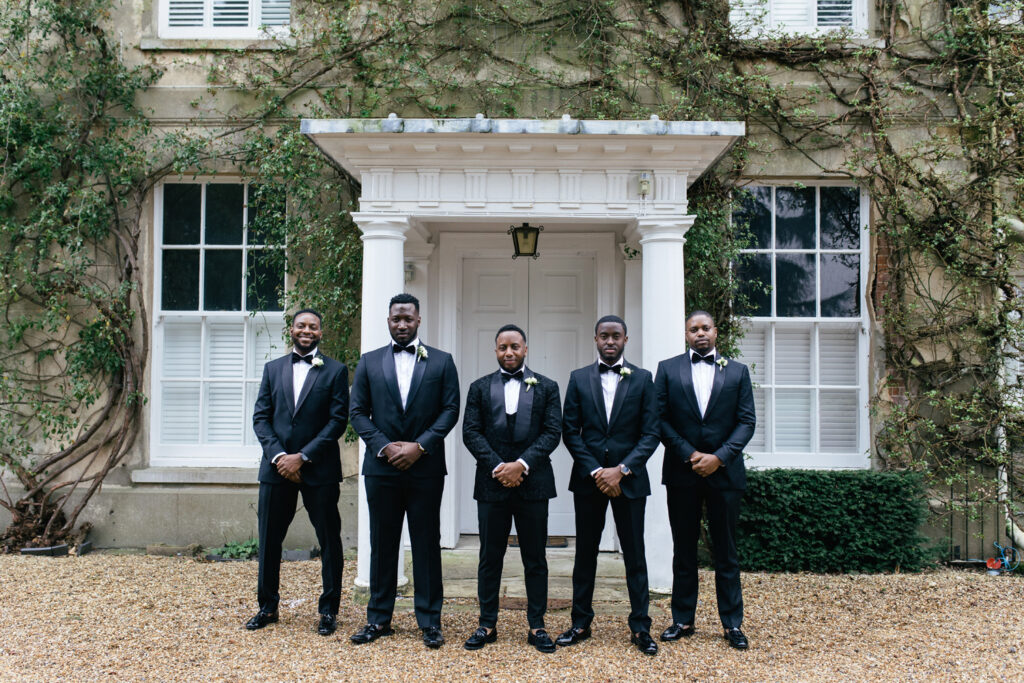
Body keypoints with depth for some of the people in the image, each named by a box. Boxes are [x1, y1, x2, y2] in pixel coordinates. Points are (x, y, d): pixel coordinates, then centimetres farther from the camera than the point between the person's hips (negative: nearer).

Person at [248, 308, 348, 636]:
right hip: (277, 467, 3)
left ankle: (328, 610, 16)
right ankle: (268, 607, 25)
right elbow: (260, 417, 6)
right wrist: (278, 456, -9)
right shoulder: (272, 369, 11)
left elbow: (338, 420, -6)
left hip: (319, 469, -3)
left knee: (329, 540, 3)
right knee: (269, 539, 10)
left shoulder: (336, 371, 1)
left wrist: (302, 456, -12)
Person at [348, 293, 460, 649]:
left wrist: (420, 445, -11)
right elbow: (358, 412, 5)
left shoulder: (441, 361, 5)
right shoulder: (369, 362, 9)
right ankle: (379, 618, 19)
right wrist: (384, 447, -9)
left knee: (426, 543, 4)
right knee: (382, 543, 8)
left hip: (425, 467, -1)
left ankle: (430, 620, 13)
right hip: (382, 466, 1)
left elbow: (450, 409, -1)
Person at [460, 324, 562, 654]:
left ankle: (537, 626, 15)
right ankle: (487, 624, 17)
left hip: (532, 482, 0)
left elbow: (552, 432, -2)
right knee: (490, 558, 7)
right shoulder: (480, 388, 9)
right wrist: (498, 466, -12)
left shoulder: (547, 387, 7)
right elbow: (471, 432, 1)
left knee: (535, 559, 6)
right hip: (491, 483, 1)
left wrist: (522, 464, -14)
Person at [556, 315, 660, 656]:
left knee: (635, 554, 4)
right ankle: (580, 623, 20)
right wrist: (596, 470, -9)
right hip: (588, 478, 1)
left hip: (629, 477, -1)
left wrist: (621, 469, -12)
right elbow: (570, 431, 1)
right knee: (585, 552, 9)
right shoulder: (579, 378, 5)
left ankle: (640, 627, 13)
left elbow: (650, 433, -2)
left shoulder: (642, 379, 2)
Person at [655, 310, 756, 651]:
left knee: (726, 551, 6)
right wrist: (690, 454, -9)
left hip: (724, 470, 0)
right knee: (684, 549, 8)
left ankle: (732, 623, 15)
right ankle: (683, 620, 17)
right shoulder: (668, 368, 5)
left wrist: (719, 457, -11)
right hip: (682, 472, 0)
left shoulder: (737, 371, 7)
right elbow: (660, 419, 0)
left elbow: (747, 421, 2)